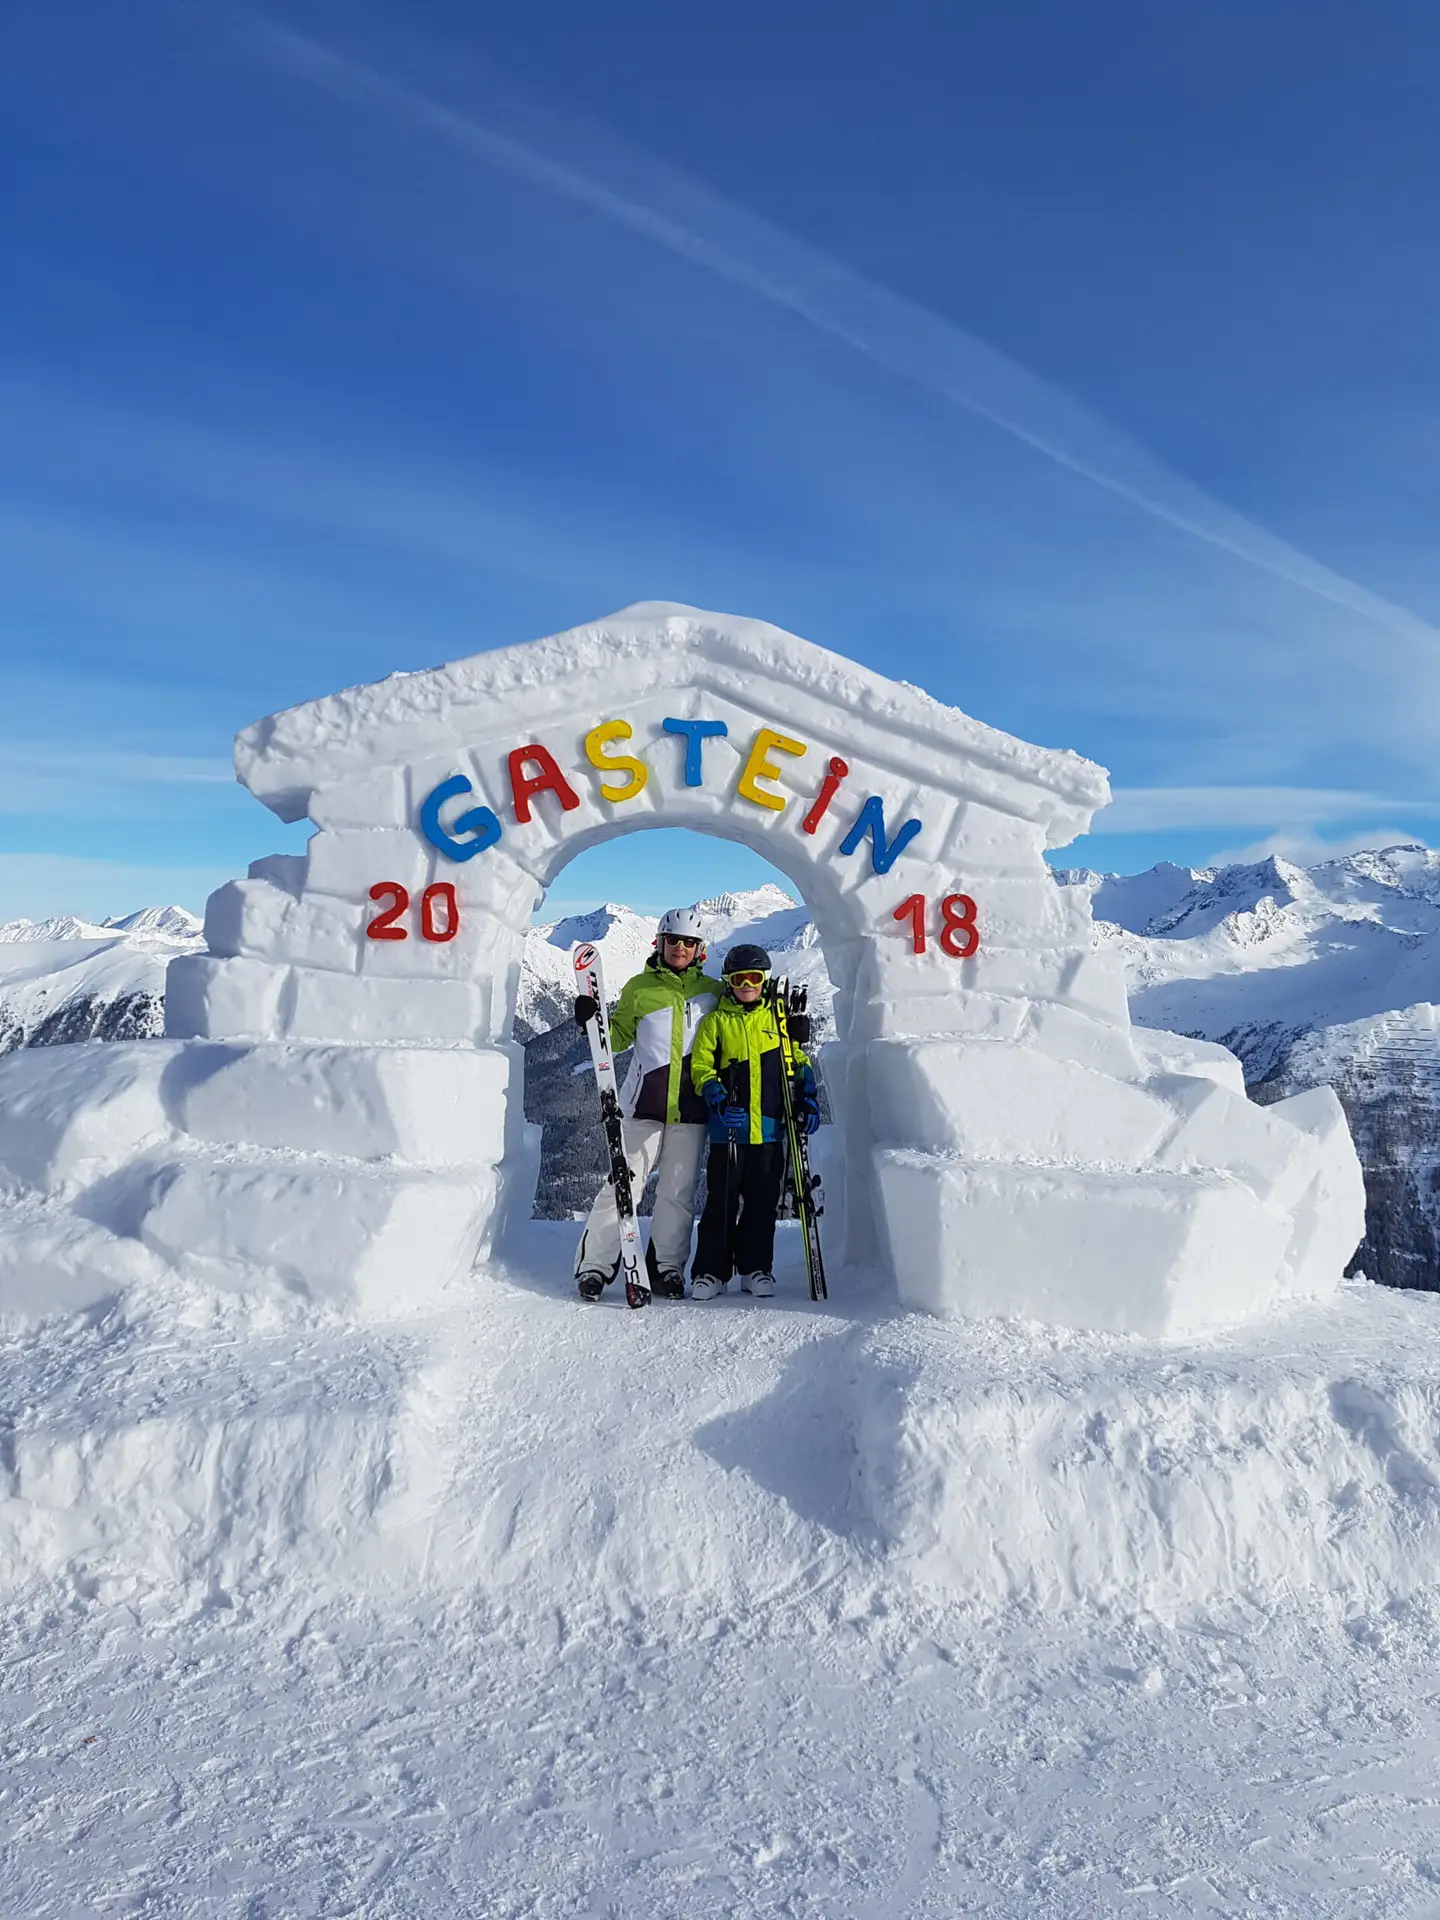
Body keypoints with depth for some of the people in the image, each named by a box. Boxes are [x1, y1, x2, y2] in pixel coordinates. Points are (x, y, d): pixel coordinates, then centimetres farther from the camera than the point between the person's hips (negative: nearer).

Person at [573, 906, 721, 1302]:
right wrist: (593, 1019, -7)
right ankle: (594, 1265, 4)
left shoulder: (712, 991, 11)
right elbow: (619, 1037, 11)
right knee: (624, 1184, -4)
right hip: (644, 1101, -1)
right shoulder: (639, 987, 8)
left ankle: (667, 1267, 16)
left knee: (678, 1190, 6)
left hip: (690, 1105, 2)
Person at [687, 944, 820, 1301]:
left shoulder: (777, 1018, 10)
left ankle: (756, 1268, 19)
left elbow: (798, 1061, 14)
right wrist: (718, 1099, -15)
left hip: (769, 1127, 2)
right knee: (722, 1201, 0)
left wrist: (807, 1098, 2)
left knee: (762, 1201, 7)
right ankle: (710, 1271, 9)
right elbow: (700, 1065, 0)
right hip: (728, 1127, -2)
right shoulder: (715, 1021, 5)